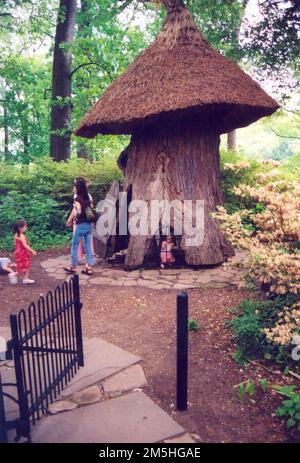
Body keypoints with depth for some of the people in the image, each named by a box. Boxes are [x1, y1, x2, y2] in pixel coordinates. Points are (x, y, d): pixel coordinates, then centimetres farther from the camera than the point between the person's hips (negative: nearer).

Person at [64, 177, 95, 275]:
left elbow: (79, 211, -22)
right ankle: (89, 268, 11)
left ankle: (73, 267, 18)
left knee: (74, 246, 8)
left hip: (81, 225, -7)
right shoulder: (88, 197, 8)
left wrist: (75, 217, -4)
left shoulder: (77, 198, -14)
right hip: (89, 224, 7)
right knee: (88, 246, 9)